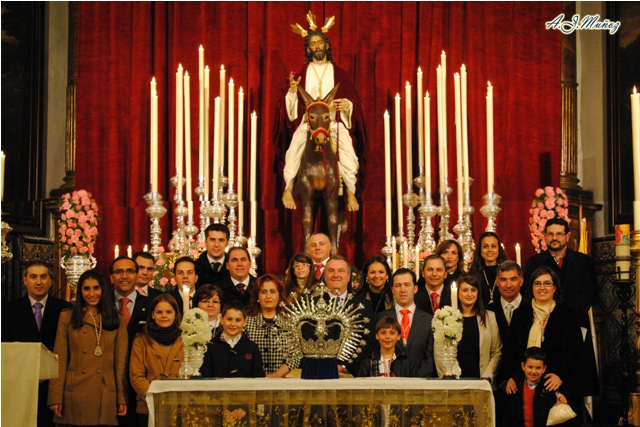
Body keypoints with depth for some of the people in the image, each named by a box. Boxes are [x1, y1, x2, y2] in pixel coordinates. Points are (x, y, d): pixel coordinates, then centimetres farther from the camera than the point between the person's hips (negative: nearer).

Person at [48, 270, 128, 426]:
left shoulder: (117, 320, 10)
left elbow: (121, 362, 7)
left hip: (106, 397, 1)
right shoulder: (67, 318, 6)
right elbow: (60, 360, 2)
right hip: (74, 395, -1)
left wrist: (122, 398, 1)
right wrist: (55, 397, -5)